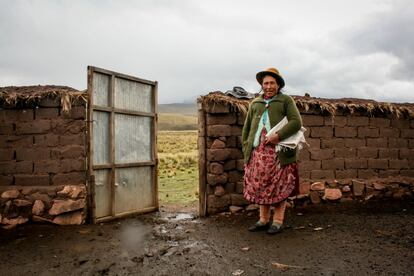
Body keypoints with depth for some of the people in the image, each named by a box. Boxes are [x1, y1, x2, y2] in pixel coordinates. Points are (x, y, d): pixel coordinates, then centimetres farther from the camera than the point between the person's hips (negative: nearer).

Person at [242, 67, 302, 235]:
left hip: (278, 152, -4)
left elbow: (296, 122, -6)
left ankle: (277, 222, 12)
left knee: (279, 188, 1)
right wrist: (246, 147, 8)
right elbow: (247, 127, 20)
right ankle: (263, 220, 20)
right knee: (259, 186, 7)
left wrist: (279, 135, -18)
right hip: (257, 152, 4)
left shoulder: (286, 100, 7)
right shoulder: (255, 103, 20)